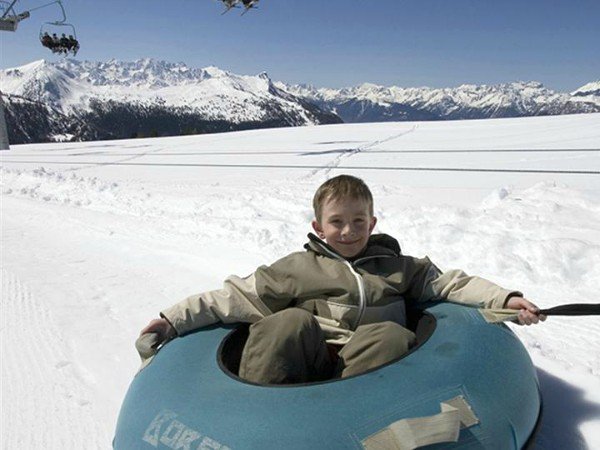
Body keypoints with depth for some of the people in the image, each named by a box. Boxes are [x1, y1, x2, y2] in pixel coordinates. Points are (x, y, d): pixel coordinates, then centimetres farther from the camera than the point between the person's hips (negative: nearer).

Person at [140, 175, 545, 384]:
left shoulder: (396, 266, 25)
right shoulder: (297, 267, 18)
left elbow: (450, 283, 22)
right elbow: (236, 297, 13)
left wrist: (505, 299, 7)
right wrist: (175, 320, 6)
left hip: (371, 365, 1)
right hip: (305, 363, 0)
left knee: (390, 335, -31)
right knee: (291, 322, -30)